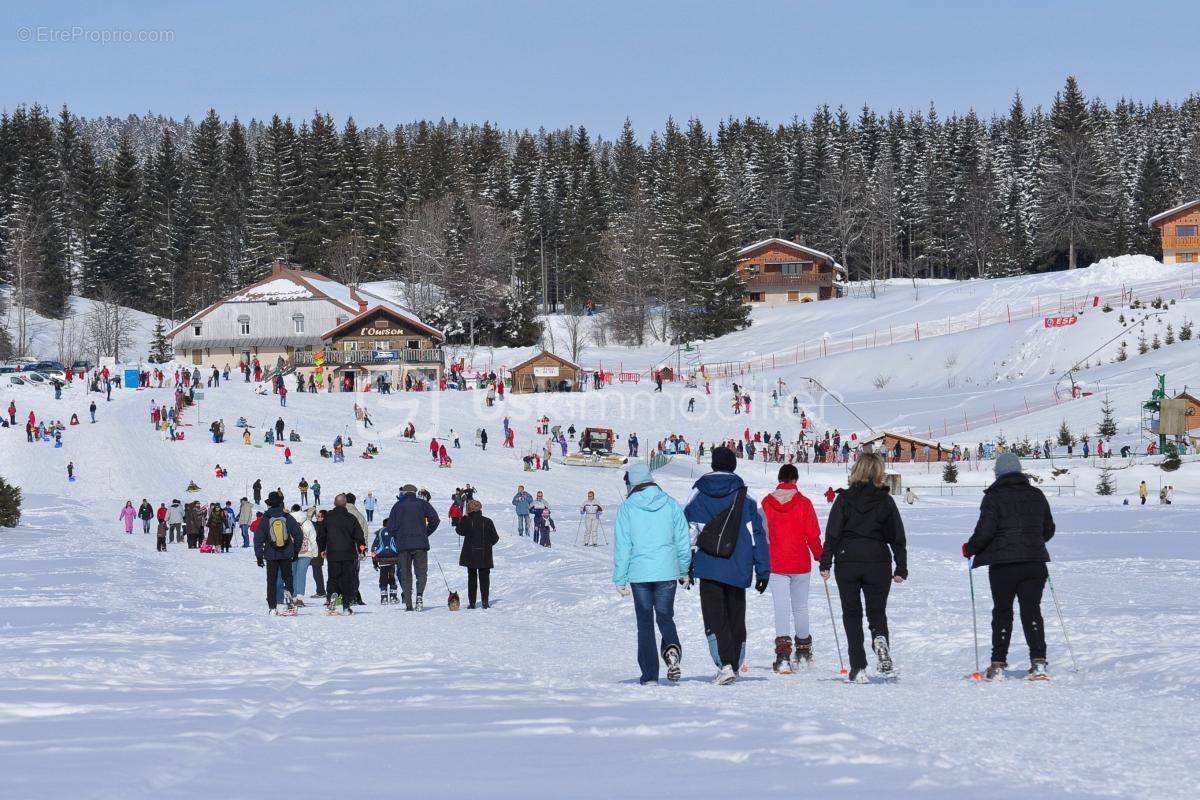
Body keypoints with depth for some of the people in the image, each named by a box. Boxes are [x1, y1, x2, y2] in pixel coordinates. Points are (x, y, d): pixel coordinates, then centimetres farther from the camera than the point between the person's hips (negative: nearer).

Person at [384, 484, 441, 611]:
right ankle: (420, 594, -20)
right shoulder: (422, 504, 5)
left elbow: (390, 527, 2)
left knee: (405, 574, 7)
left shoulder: (398, 506, 4)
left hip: (403, 544, 0)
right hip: (420, 544, 0)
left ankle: (408, 603, -2)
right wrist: (426, 533, 11)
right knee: (421, 572, 7)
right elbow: (435, 520, -2)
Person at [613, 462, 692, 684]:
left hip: (639, 573, -1)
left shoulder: (627, 508, -3)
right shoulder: (670, 504, 2)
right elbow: (683, 540, 6)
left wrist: (620, 579, 1)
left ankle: (650, 674, 3)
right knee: (665, 617, 13)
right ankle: (672, 649, -18)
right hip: (667, 572, 1)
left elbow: (622, 546, -4)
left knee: (645, 623, 7)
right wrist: (685, 571, 16)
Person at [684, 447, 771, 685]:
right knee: (736, 618, 14)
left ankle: (725, 664, -19)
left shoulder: (698, 494, 3)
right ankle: (734, 665, 18)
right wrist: (763, 571, 6)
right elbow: (757, 534, 2)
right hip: (738, 568, 1)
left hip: (708, 566, -1)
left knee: (714, 618, -3)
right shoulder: (744, 496, 3)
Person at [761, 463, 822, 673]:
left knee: (781, 609, -3)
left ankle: (783, 654, -19)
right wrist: (821, 557, 9)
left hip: (776, 565, 0)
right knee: (800, 608, 14)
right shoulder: (804, 503, -5)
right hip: (801, 565, 0)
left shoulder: (767, 503, -2)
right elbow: (813, 535, -5)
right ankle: (803, 653, 26)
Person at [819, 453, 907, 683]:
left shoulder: (844, 498, -2)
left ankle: (858, 668, 1)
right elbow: (898, 536, 3)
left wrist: (825, 564, 0)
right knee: (877, 611, 14)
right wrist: (901, 568, 9)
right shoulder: (886, 500, 1)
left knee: (851, 614, 8)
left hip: (847, 562, -1)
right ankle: (880, 639, -20)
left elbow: (832, 533, -4)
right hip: (878, 563, 1)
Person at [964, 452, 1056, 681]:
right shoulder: (1036, 495, 10)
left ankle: (998, 665, 4)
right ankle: (1038, 662, -7)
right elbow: (1049, 529, 18)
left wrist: (970, 548, 4)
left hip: (1003, 564, -3)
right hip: (1034, 563, 3)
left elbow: (985, 530, -13)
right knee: (1031, 610, 4)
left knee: (1002, 611, 6)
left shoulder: (994, 496, -6)